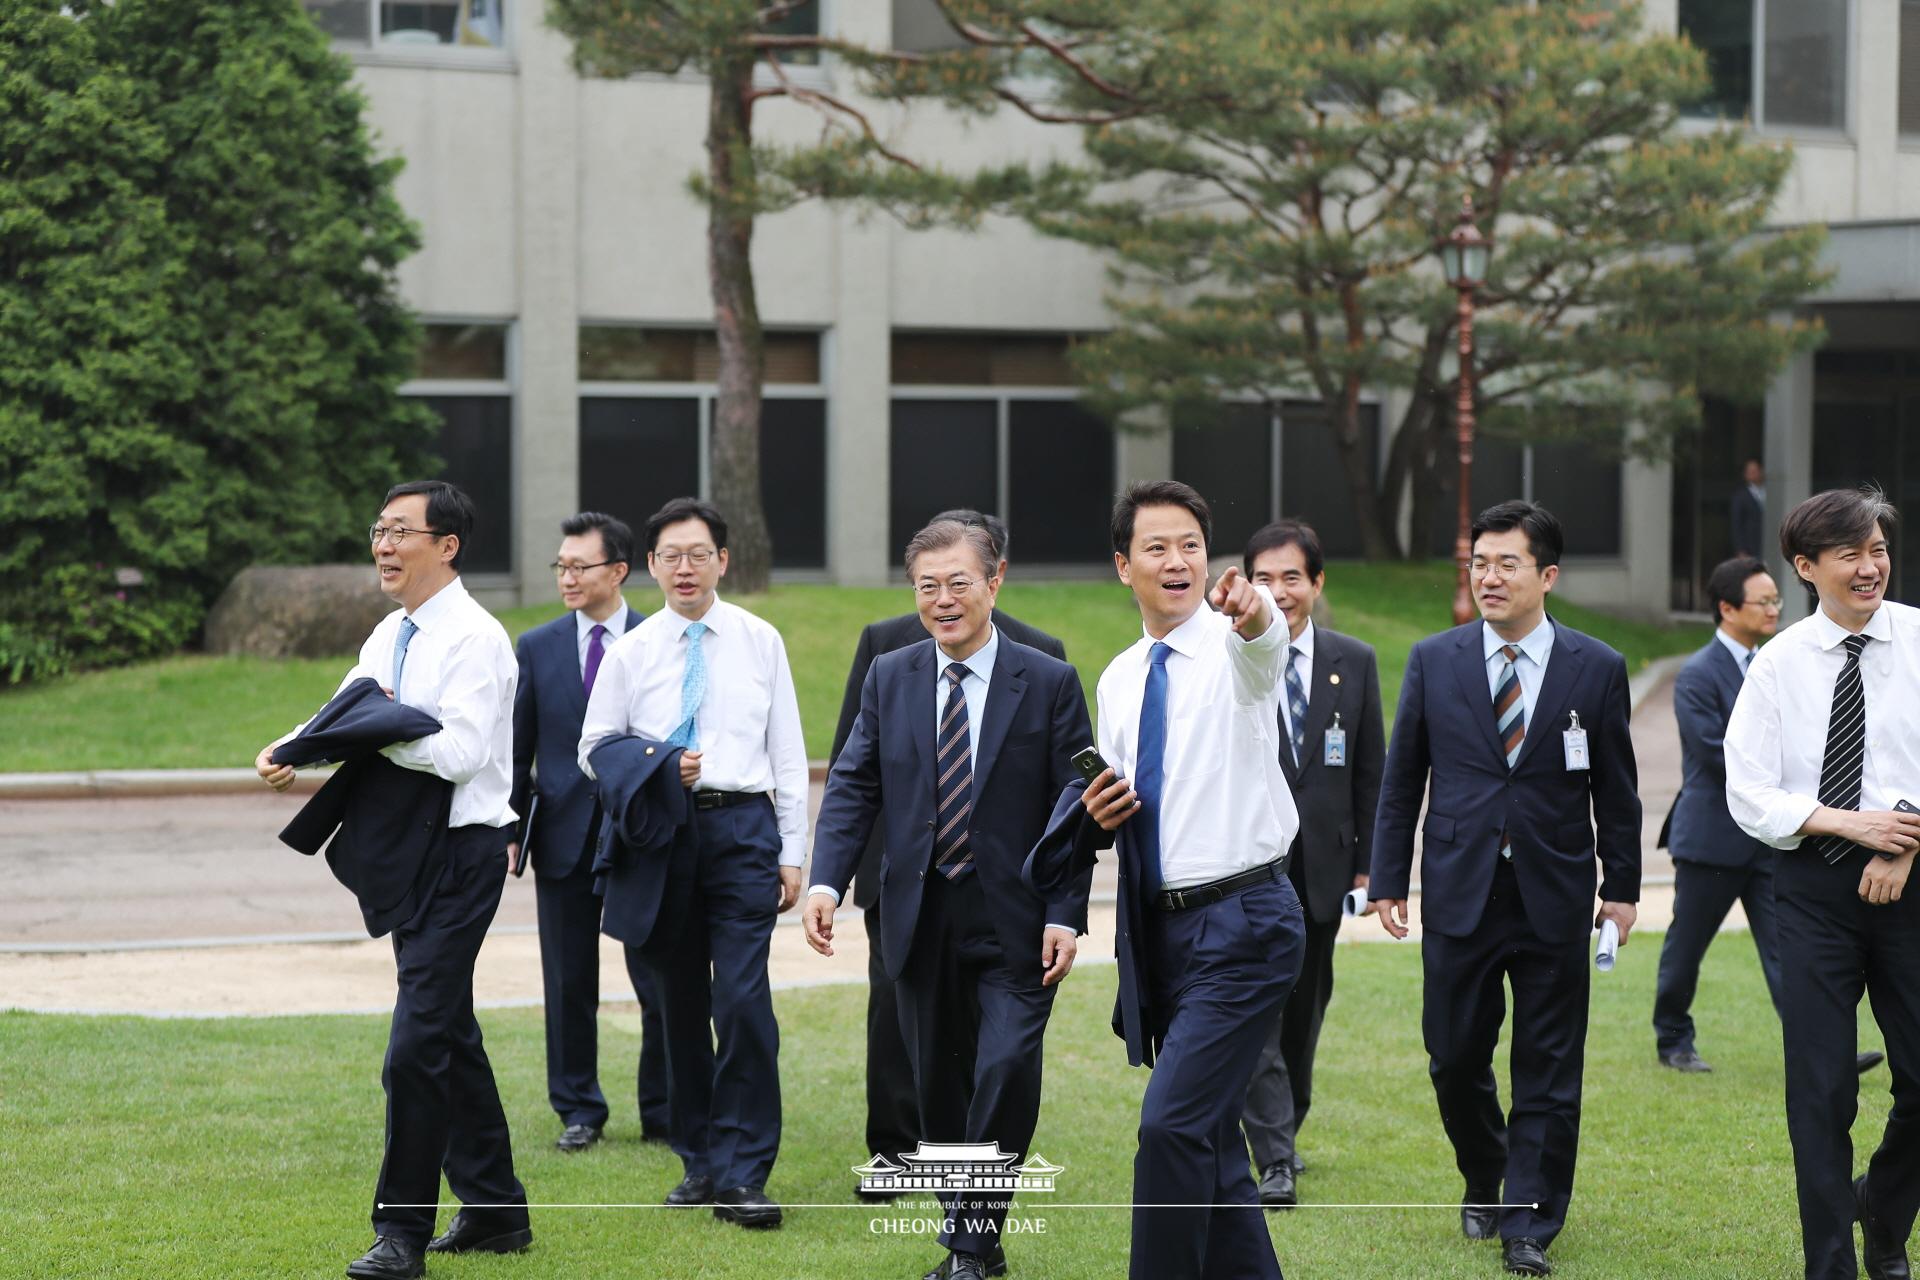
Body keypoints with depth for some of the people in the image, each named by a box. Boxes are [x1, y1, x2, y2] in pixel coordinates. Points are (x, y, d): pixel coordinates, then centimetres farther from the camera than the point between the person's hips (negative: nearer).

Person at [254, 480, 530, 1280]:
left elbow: (459, 752, -24)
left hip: (463, 851, -9)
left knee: (417, 1046, -10)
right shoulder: (390, 636, 13)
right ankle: (495, 1212, 26)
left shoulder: (475, 639, -14)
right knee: (451, 1038, 16)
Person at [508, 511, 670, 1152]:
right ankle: (579, 1111, 19)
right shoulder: (537, 648, 6)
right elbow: (516, 749, 7)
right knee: (569, 985, 8)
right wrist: (509, 830, 1)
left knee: (661, 986, 0)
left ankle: (664, 1114, 12)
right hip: (565, 835, 2)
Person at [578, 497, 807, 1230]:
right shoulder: (630, 652, 7)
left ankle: (743, 1176, -9)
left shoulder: (760, 643, 6)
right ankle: (699, 1162, 20)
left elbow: (787, 752, 6)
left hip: (741, 824, -2)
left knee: (744, 999, -12)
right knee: (680, 1003, 8)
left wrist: (793, 853, 1)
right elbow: (593, 749, 10)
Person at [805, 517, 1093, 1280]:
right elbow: (853, 786, 5)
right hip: (922, 923, 3)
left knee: (1007, 1070, -16)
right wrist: (827, 881, -10)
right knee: (939, 1088, 9)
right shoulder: (888, 679, 7)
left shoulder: (1049, 683, -2)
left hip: (1014, 924, -3)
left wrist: (1065, 915, -11)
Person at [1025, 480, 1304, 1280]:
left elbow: (1265, 642, -34)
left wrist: (1253, 612, -58)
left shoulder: (1233, 646, -9)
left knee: (1172, 1124, -15)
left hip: (1243, 922, -7)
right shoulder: (1117, 680, 13)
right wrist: (1096, 814, -1)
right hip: (1161, 928, 8)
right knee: (1207, 1137, 13)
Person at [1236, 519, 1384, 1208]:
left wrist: (1367, 863, 5)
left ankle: (1283, 1130, 31)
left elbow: (1372, 771, 8)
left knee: (1306, 1009, 13)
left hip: (1322, 864, 3)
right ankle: (1275, 1162, -12)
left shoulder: (1354, 663, 5)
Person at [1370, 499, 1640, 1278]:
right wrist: (1389, 878, 4)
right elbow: (1402, 777, 7)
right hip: (1459, 893, 1)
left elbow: (1615, 787, 6)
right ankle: (1484, 1183, 33)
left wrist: (1622, 886, 5)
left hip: (1554, 897, -1)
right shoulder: (1434, 661, 3)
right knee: (1454, 1060, 6)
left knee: (1548, 1073, 1)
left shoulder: (1596, 670, 1)